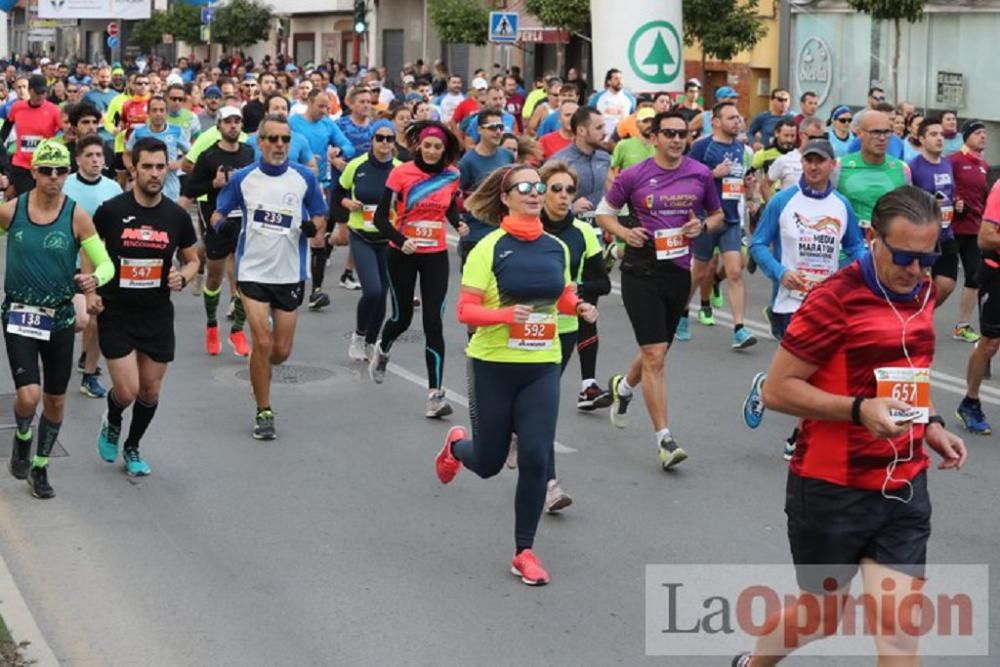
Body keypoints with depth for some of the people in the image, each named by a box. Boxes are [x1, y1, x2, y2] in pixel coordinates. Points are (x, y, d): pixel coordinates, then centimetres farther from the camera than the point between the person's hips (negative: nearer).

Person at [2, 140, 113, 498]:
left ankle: (40, 467, 31)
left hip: (60, 318, 1)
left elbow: (106, 264, -7)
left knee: (55, 400, 10)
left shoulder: (76, 216, -8)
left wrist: (94, 279, -27)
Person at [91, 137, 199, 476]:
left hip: (158, 314, 3)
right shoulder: (110, 210, -8)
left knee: (150, 390, 10)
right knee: (127, 391, -10)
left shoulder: (177, 216, -2)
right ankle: (111, 423, 26)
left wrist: (183, 276, -10)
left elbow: (192, 259, 11)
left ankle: (132, 447, 36)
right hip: (115, 312, -3)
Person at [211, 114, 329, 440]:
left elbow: (320, 216, 8)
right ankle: (264, 413, 8)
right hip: (253, 271, -1)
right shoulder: (241, 178, -2)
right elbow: (218, 213, 6)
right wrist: (221, 224, -17)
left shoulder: (305, 178, -1)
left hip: (290, 274, 1)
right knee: (262, 343, -9)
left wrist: (313, 226, -15)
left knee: (281, 351, 5)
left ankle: (259, 368, 41)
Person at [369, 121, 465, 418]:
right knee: (402, 317, 12)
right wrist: (401, 240, -26)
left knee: (433, 323, -7)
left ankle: (435, 394, -6)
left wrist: (459, 224, -3)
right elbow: (380, 218, -11)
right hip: (402, 255, -2)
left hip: (436, 255, 2)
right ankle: (382, 350, 49)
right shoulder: (401, 173, -11)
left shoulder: (452, 175, -1)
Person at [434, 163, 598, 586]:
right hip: (493, 365, -3)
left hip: (542, 366, 3)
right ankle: (456, 445, 49)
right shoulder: (490, 248, -10)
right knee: (489, 463, 10)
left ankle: (524, 551, 9)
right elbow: (465, 311, -13)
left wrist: (579, 307, -2)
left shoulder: (557, 247, 4)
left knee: (535, 460, -7)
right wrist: (506, 314, -30)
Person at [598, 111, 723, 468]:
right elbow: (604, 212, 8)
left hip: (679, 271, 4)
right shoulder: (634, 175, -5)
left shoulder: (701, 174, 2)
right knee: (655, 354, -9)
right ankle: (664, 438, -6)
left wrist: (703, 226, -6)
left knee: (656, 351, 18)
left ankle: (623, 386, 51)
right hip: (641, 270, -4)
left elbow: (717, 214, 16)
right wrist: (625, 233, -11)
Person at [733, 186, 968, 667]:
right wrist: (860, 410, -28)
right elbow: (776, 389, -16)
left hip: (904, 487, 5)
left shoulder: (923, 292, 4)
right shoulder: (835, 298, -18)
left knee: (898, 627, -1)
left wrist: (929, 425, 4)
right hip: (832, 488, -5)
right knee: (819, 609, 13)